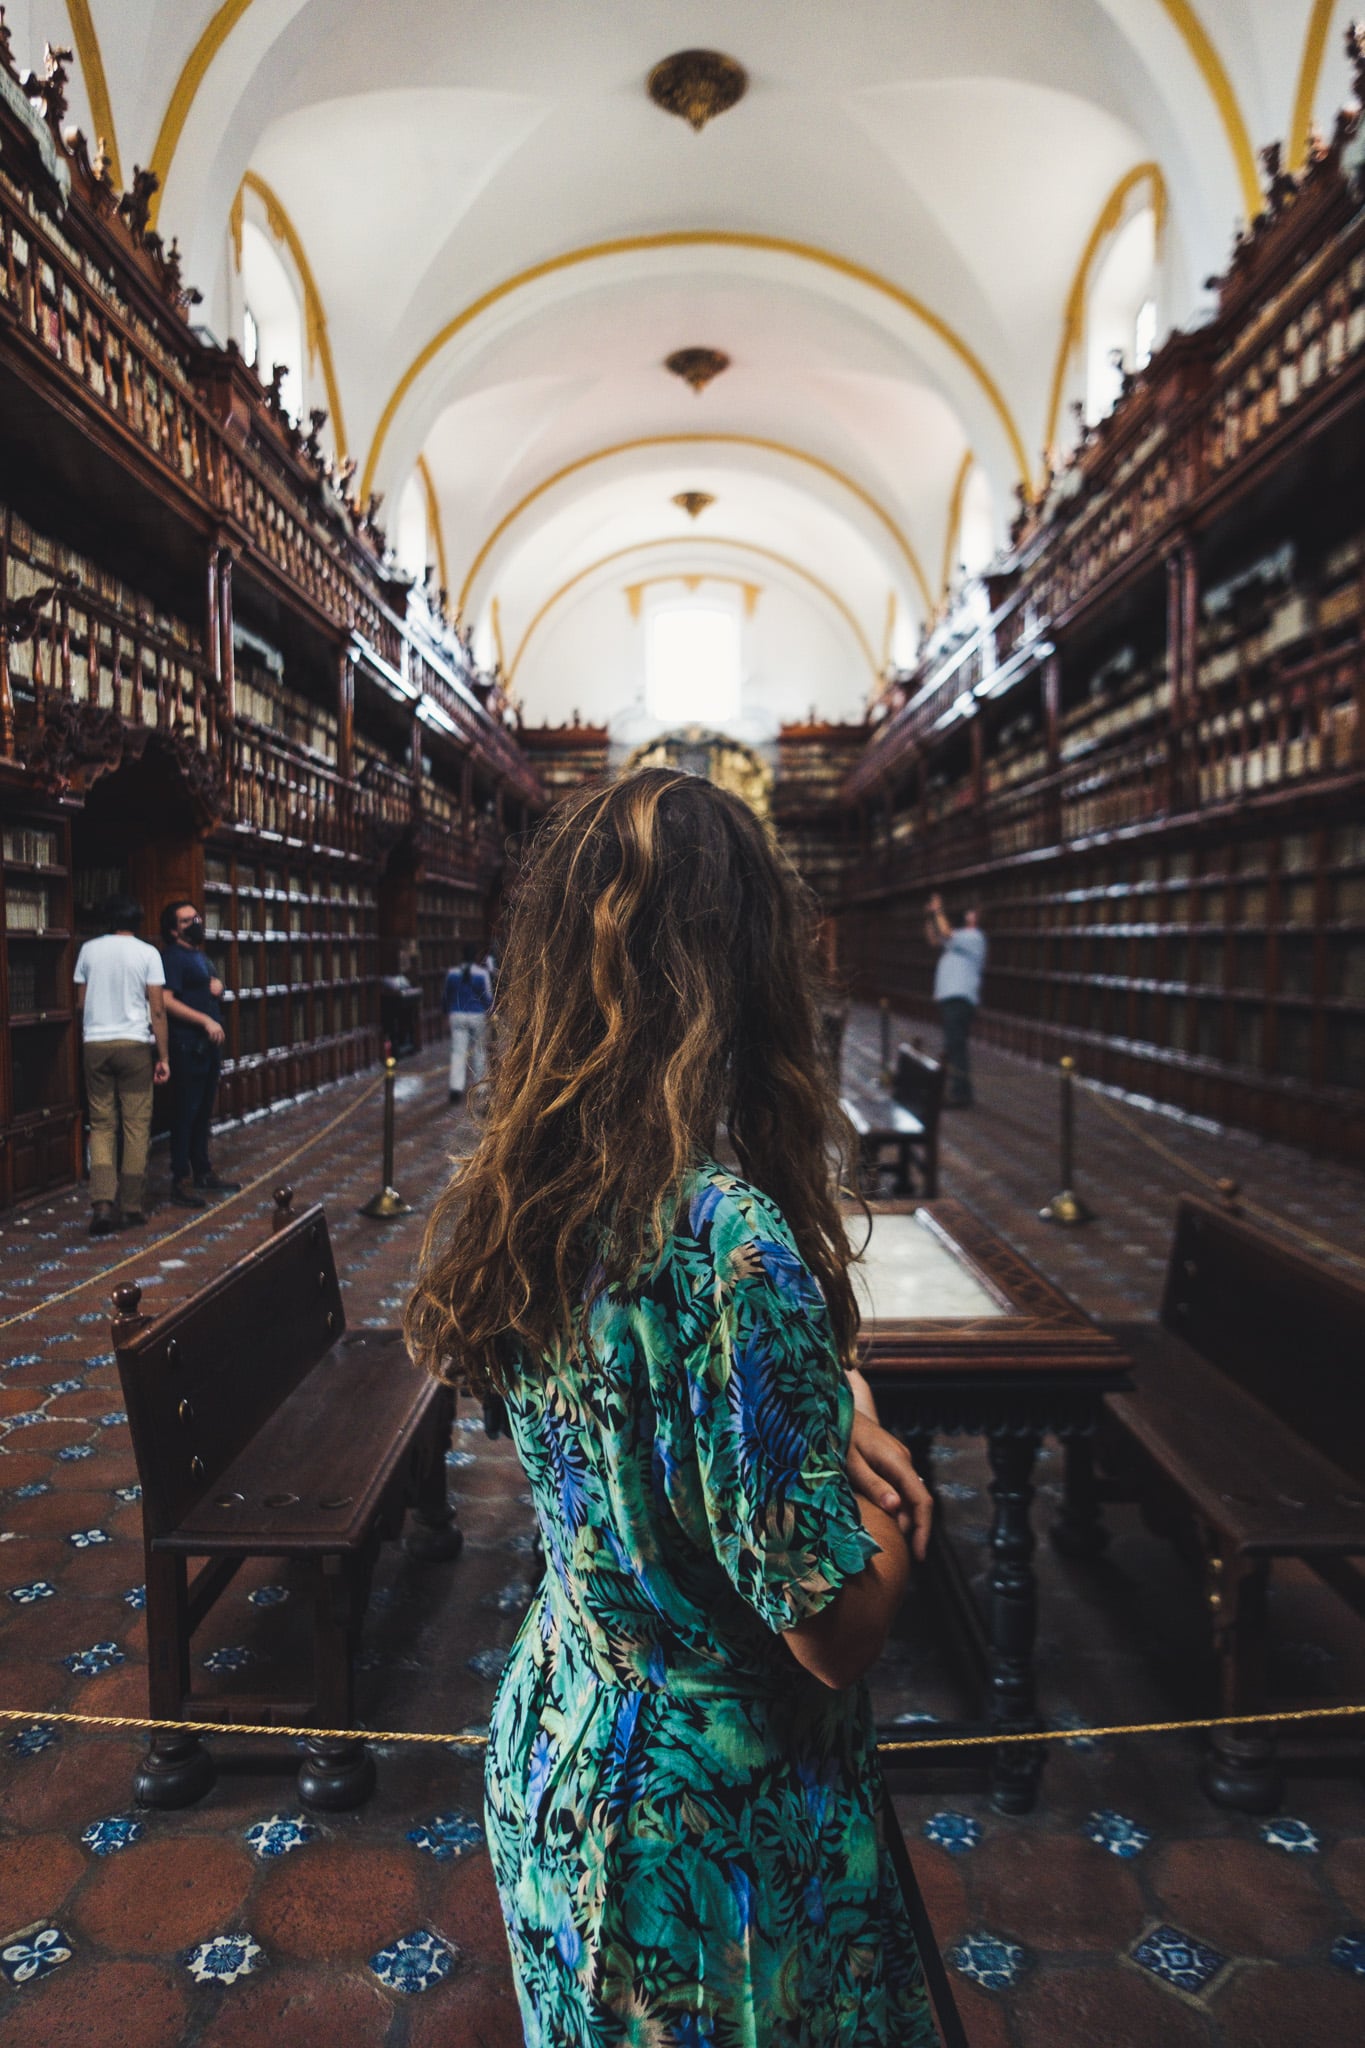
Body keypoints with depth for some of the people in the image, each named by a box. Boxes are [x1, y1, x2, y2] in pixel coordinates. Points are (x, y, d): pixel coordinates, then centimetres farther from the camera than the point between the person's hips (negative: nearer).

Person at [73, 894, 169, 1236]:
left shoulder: (89, 950, 6)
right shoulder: (147, 953, -2)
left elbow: (80, 1004, 11)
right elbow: (157, 1010, -5)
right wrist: (162, 1056, 0)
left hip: (95, 1044, 2)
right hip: (134, 1044, -2)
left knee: (102, 1125, 7)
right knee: (136, 1125, 5)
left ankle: (103, 1202, -8)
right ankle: (133, 1205, 8)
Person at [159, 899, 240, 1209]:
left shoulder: (201, 956, 18)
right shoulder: (173, 957, -10)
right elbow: (166, 1001, -21)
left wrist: (217, 986, 6)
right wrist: (206, 1021, -25)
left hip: (210, 1045, 9)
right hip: (188, 1047, -9)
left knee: (203, 1112, 15)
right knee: (185, 1113, -5)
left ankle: (204, 1173, 24)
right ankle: (180, 1181, 0)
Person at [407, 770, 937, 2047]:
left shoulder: (511, 1205, -10)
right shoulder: (726, 1236, -34)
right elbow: (836, 1633, -25)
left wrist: (820, 1427, -7)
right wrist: (862, 1431, -8)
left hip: (551, 1740, 7)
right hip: (714, 1809, -6)